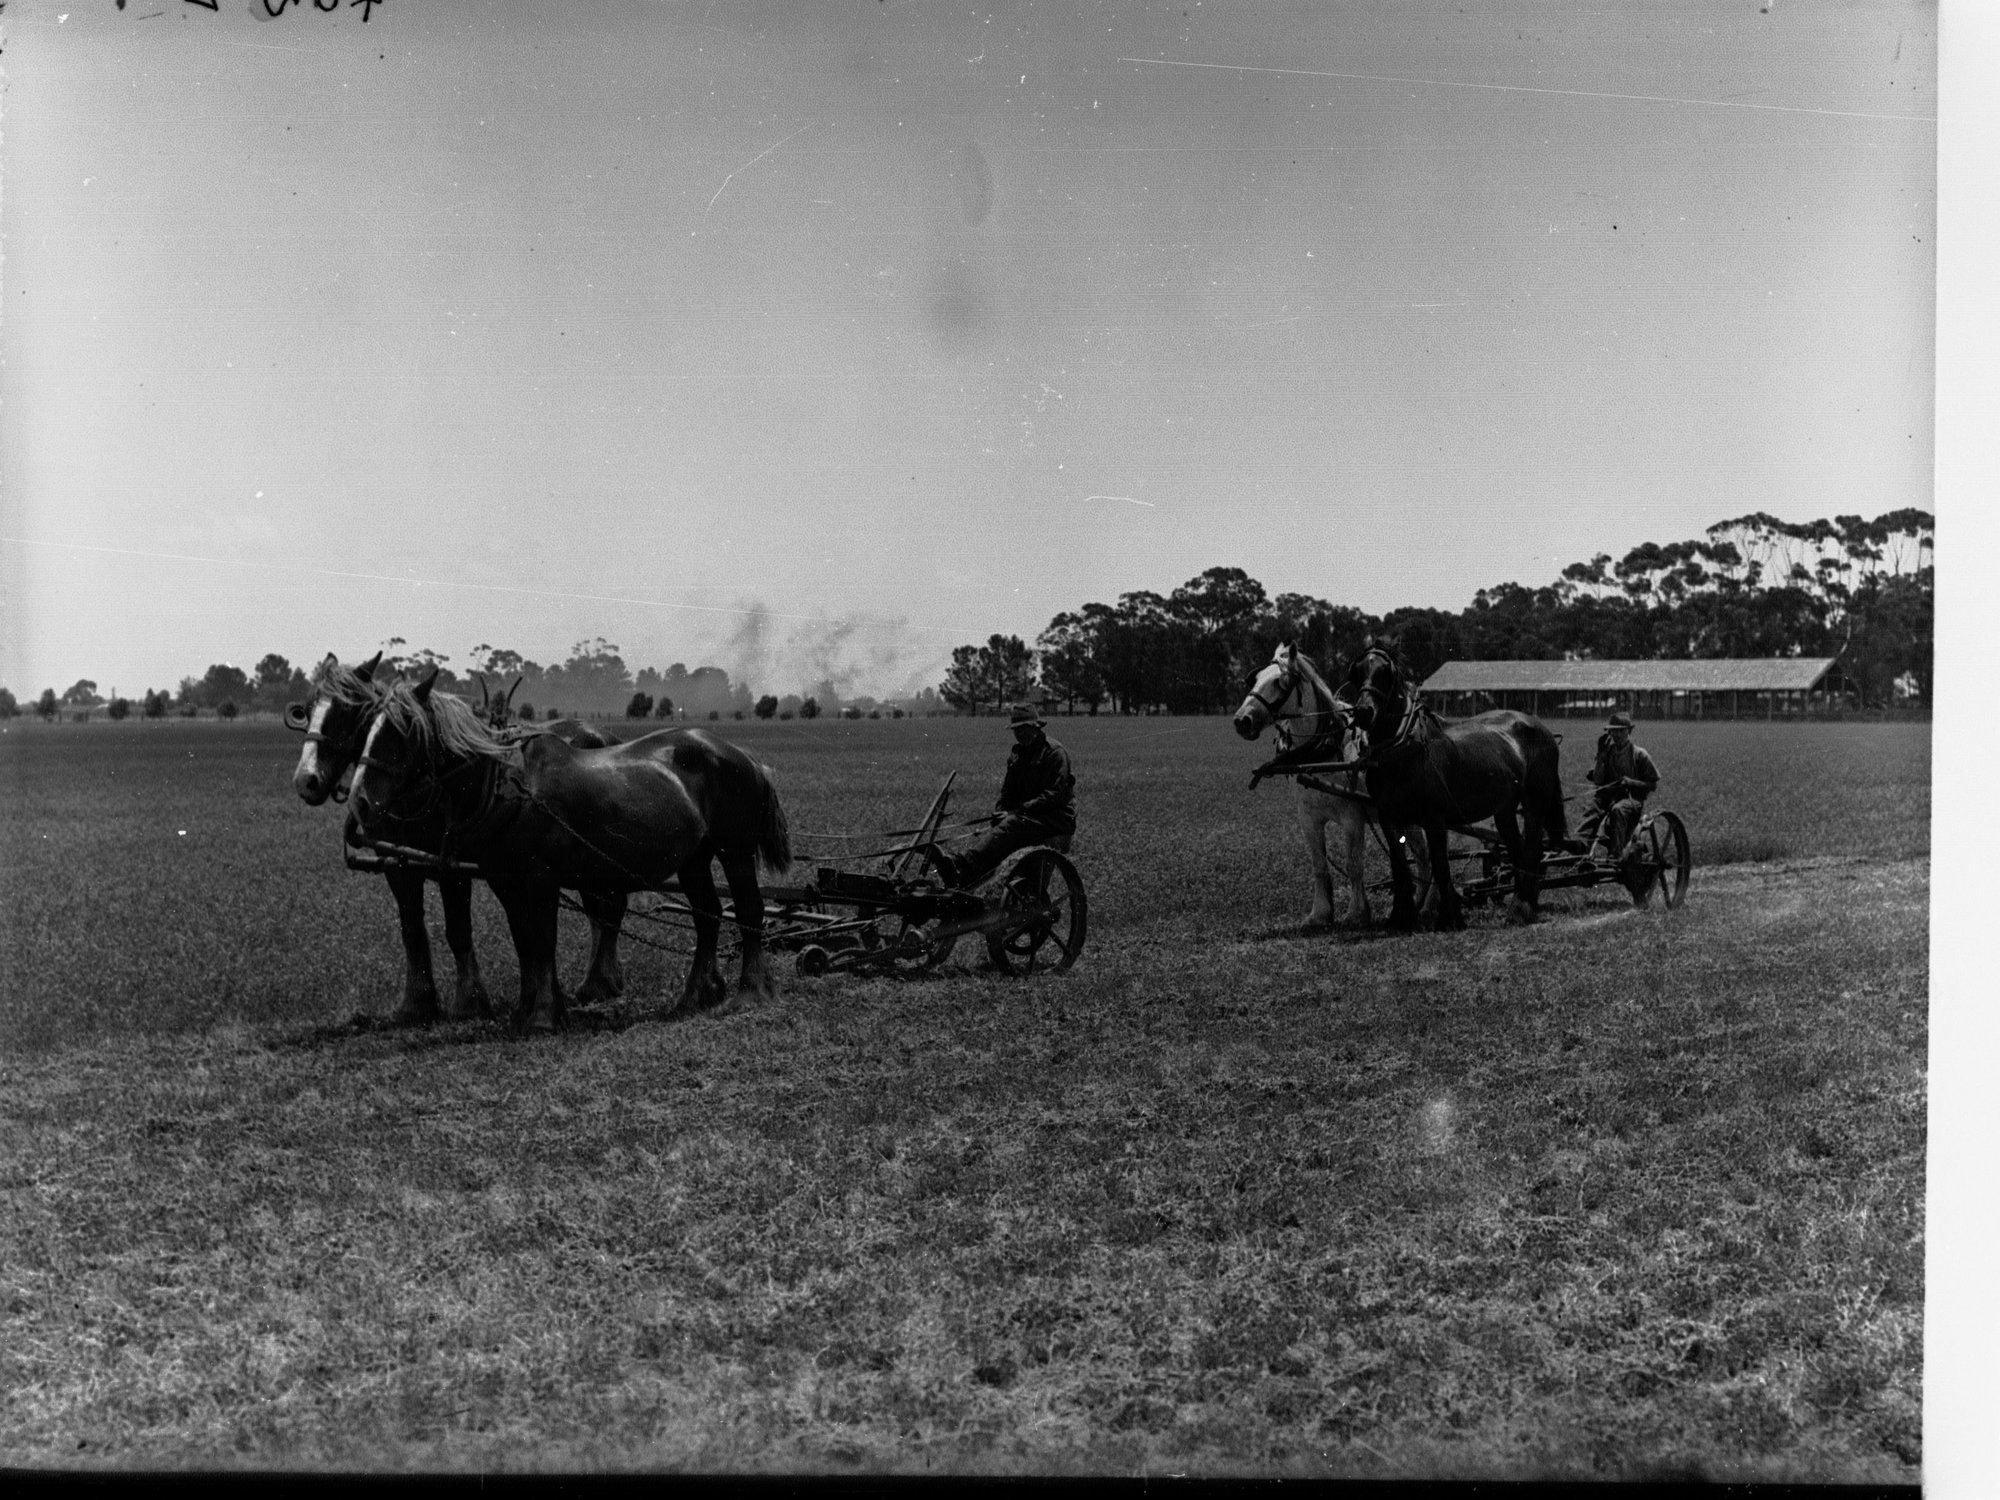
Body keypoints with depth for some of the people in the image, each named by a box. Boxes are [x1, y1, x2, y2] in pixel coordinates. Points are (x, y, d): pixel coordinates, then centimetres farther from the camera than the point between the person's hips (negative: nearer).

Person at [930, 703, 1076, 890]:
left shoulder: (1055, 752, -7)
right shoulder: (1016, 753, 17)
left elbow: (1056, 795, -15)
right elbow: (1007, 791, 20)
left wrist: (1020, 810, -19)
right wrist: (1002, 811, -3)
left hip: (1056, 817, -7)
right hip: (1025, 815, 7)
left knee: (1012, 825, -33)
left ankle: (963, 867, -52)